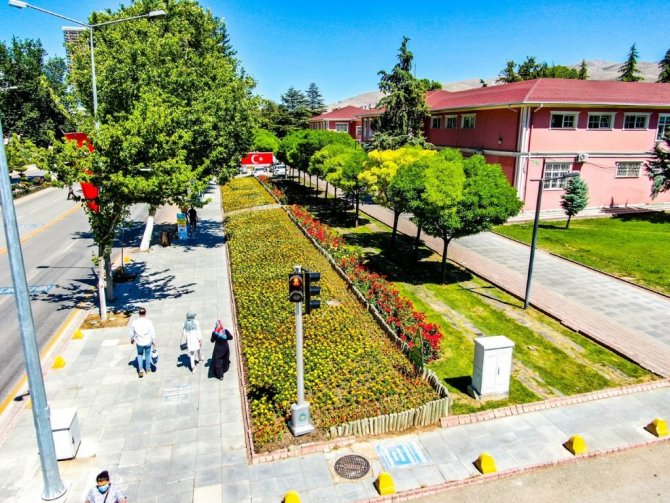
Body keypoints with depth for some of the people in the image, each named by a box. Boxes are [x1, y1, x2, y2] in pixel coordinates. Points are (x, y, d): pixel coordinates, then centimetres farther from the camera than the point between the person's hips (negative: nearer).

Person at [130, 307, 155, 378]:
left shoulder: (134, 322, -10)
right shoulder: (149, 322, -15)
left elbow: (132, 333, 2)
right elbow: (153, 332, -11)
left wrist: (132, 339, 20)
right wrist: (154, 341, 2)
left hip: (139, 342, 1)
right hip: (148, 342, -1)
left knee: (140, 355, 20)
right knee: (147, 355, 18)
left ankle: (140, 369, 6)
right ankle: (148, 369, 29)